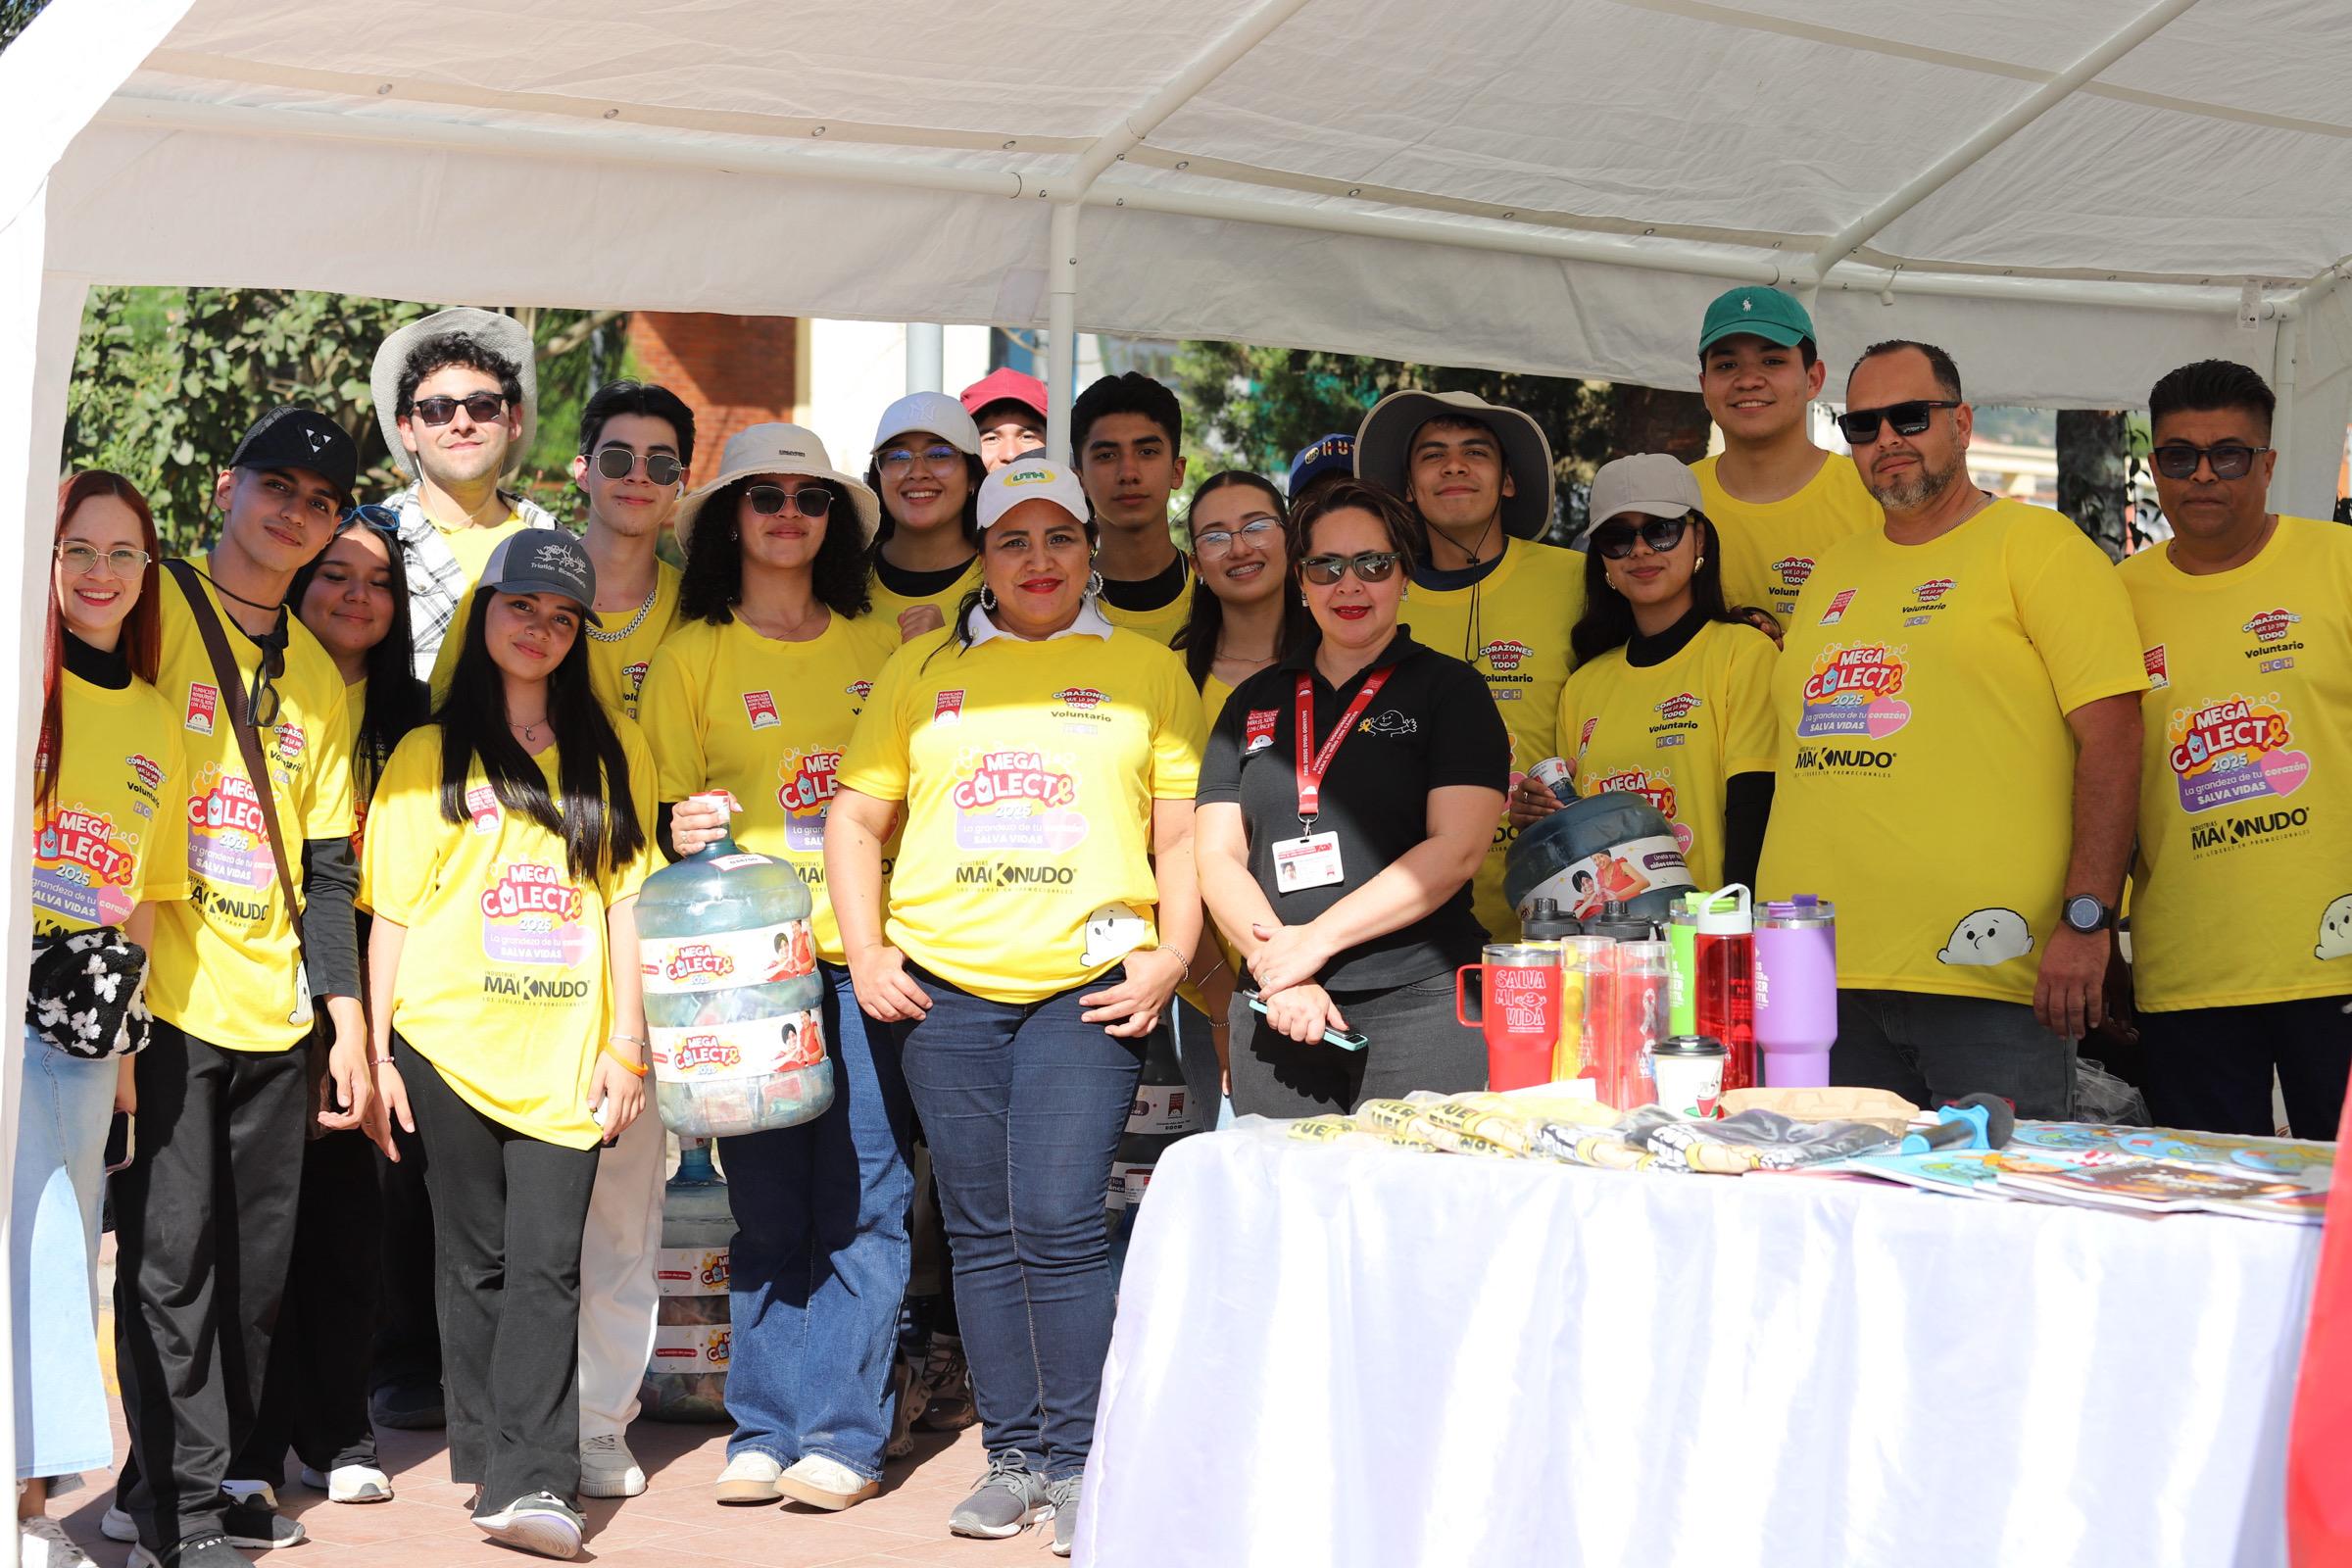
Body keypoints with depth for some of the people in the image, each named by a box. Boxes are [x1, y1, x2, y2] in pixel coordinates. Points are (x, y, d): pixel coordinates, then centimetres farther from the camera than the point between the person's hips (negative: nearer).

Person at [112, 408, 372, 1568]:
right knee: (171, 1255, -6)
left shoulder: (318, 676, 16)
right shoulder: (153, 613, -1)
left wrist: (349, 1021, 12)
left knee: (255, 1263, 8)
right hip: (161, 1001, -6)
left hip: (273, 1013, 6)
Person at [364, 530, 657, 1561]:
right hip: (448, 1043, 0)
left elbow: (627, 901, 10)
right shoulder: (429, 755, 9)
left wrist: (627, 1043, 4)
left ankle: (529, 1485, -11)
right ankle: (489, 1462, 15)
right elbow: (393, 913, 6)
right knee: (476, 1262, 6)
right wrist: (377, 1050, 1)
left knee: (546, 1266, -8)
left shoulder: (613, 753, 12)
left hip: (566, 1050, 0)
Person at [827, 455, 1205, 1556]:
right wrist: (865, 952, 3)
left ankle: (1076, 1461, 1)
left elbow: (1184, 836, 8)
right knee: (982, 1234, 6)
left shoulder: (1147, 672, 10)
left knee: (1058, 1221, -10)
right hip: (944, 988, 2)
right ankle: (1013, 1455, 15)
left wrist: (1170, 959, -4)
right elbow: (857, 816, 13)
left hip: (1088, 986, -2)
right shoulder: (921, 671, 13)